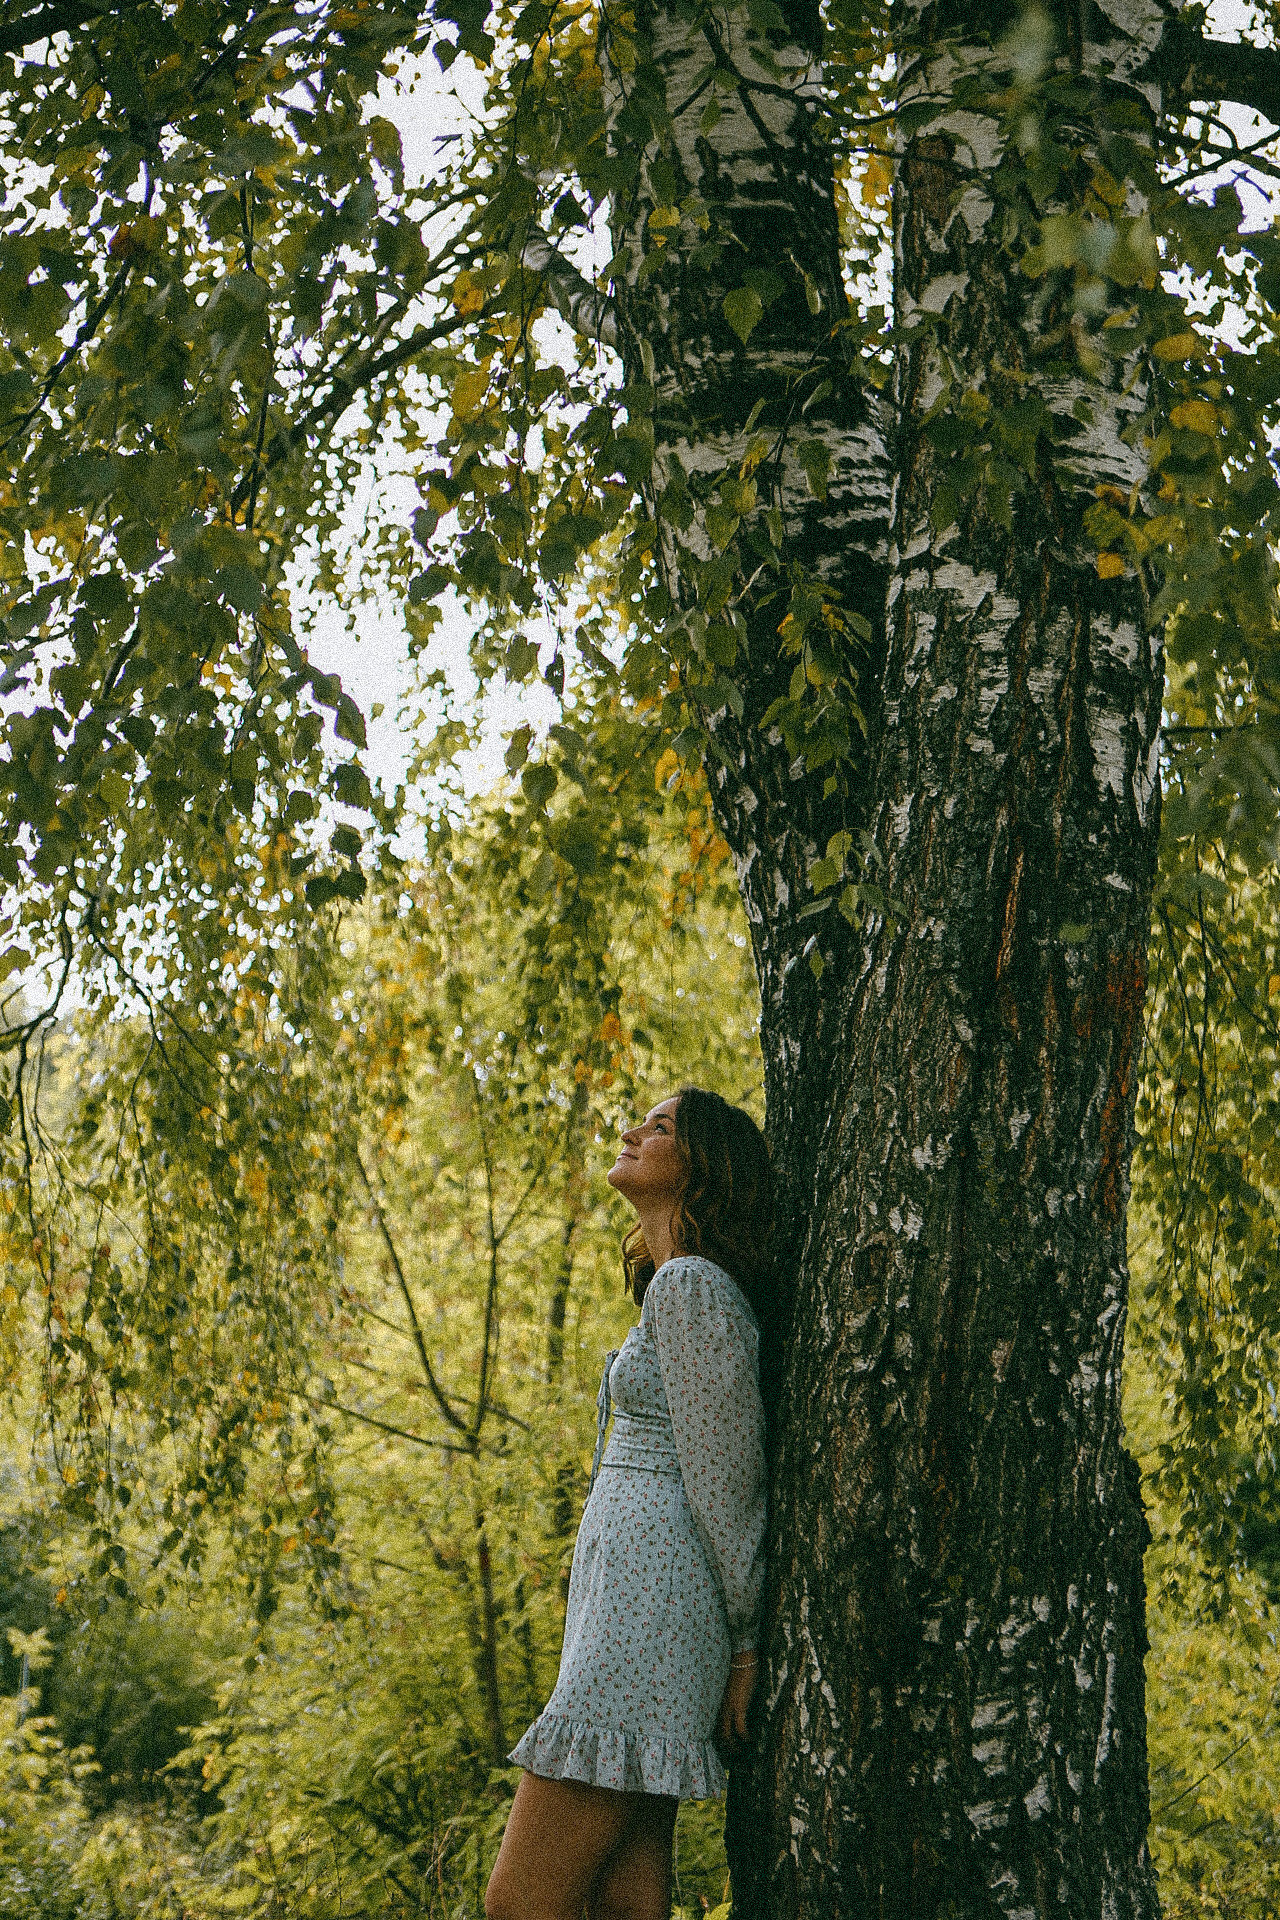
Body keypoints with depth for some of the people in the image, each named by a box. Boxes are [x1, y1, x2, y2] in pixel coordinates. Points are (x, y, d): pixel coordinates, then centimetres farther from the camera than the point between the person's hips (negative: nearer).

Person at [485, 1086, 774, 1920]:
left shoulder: (690, 1285, -10)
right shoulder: (675, 1287, 22)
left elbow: (726, 1483, -11)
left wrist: (745, 1643, -6)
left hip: (651, 1596, -10)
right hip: (627, 1589, 10)